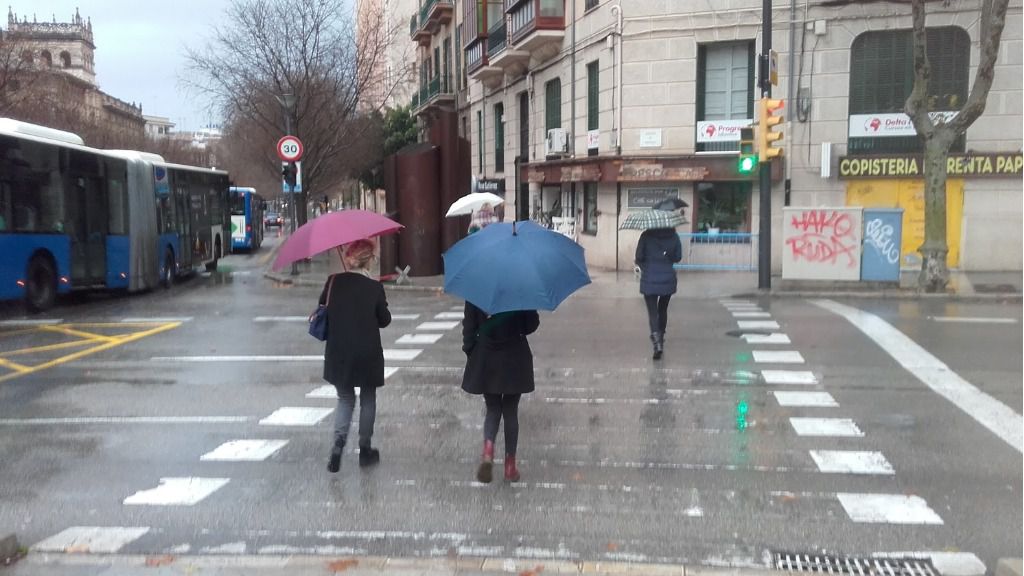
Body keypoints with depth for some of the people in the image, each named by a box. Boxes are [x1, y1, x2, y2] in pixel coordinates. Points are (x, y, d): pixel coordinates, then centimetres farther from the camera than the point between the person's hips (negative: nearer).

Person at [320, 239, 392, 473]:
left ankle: (339, 442, -4)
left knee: (345, 398, 16)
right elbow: (384, 320, -2)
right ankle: (365, 449, 20)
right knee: (367, 400, 15)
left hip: (339, 353, 2)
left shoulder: (334, 282, -7)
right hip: (368, 354, -2)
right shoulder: (375, 287, -10)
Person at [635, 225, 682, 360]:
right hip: (668, 279, 3)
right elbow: (678, 257, 5)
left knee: (652, 312, -1)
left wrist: (640, 263, 14)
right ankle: (660, 340, 31)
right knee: (663, 310, 20)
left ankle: (657, 342, -19)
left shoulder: (646, 235, -9)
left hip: (649, 280, -3)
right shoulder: (673, 236, -2)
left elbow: (639, 257, -8)